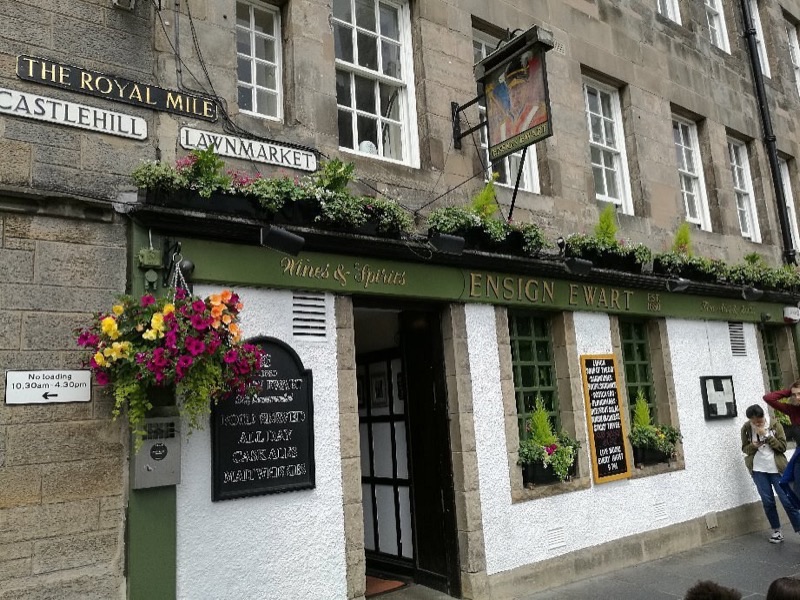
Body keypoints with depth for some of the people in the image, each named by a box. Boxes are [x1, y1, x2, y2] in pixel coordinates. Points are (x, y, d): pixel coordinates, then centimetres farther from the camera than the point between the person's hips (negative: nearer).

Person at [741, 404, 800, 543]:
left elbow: (783, 446, -10)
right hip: (758, 470, 2)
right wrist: (754, 445, -17)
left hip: (776, 468, -1)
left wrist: (766, 435, -20)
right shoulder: (746, 428, -3)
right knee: (768, 501, 6)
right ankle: (776, 530, 20)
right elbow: (745, 448, 5)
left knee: (787, 500, -2)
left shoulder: (775, 425, -6)